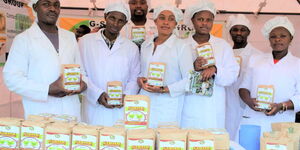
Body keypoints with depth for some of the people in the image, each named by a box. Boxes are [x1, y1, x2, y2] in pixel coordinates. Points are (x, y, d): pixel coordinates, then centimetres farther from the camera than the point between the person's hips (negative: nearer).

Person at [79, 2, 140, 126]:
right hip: (94, 110, -1)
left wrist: (126, 96, -9)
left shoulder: (132, 48, 10)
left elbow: (134, 79, 10)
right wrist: (98, 94, -11)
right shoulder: (86, 41, 4)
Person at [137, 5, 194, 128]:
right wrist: (140, 80, 0)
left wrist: (164, 89, -15)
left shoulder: (182, 47, -3)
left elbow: (189, 80, -6)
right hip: (145, 103, 4)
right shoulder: (145, 45, 12)